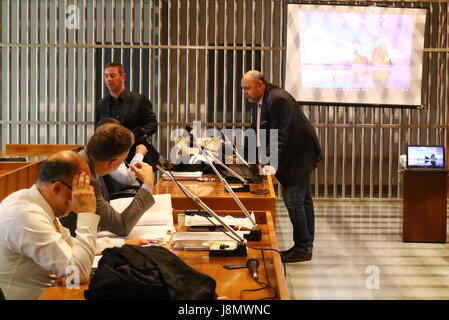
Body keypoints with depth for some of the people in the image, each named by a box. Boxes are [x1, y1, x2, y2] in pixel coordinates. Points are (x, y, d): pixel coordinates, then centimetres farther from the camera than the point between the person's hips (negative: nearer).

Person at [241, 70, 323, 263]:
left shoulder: (278, 99, -23)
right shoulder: (258, 101, 8)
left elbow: (281, 136, -29)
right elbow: (257, 132, 13)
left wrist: (272, 164, -35)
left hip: (300, 153, -10)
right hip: (293, 155, 10)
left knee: (293, 200, -10)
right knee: (302, 200, 14)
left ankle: (303, 249, -2)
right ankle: (305, 246, 20)